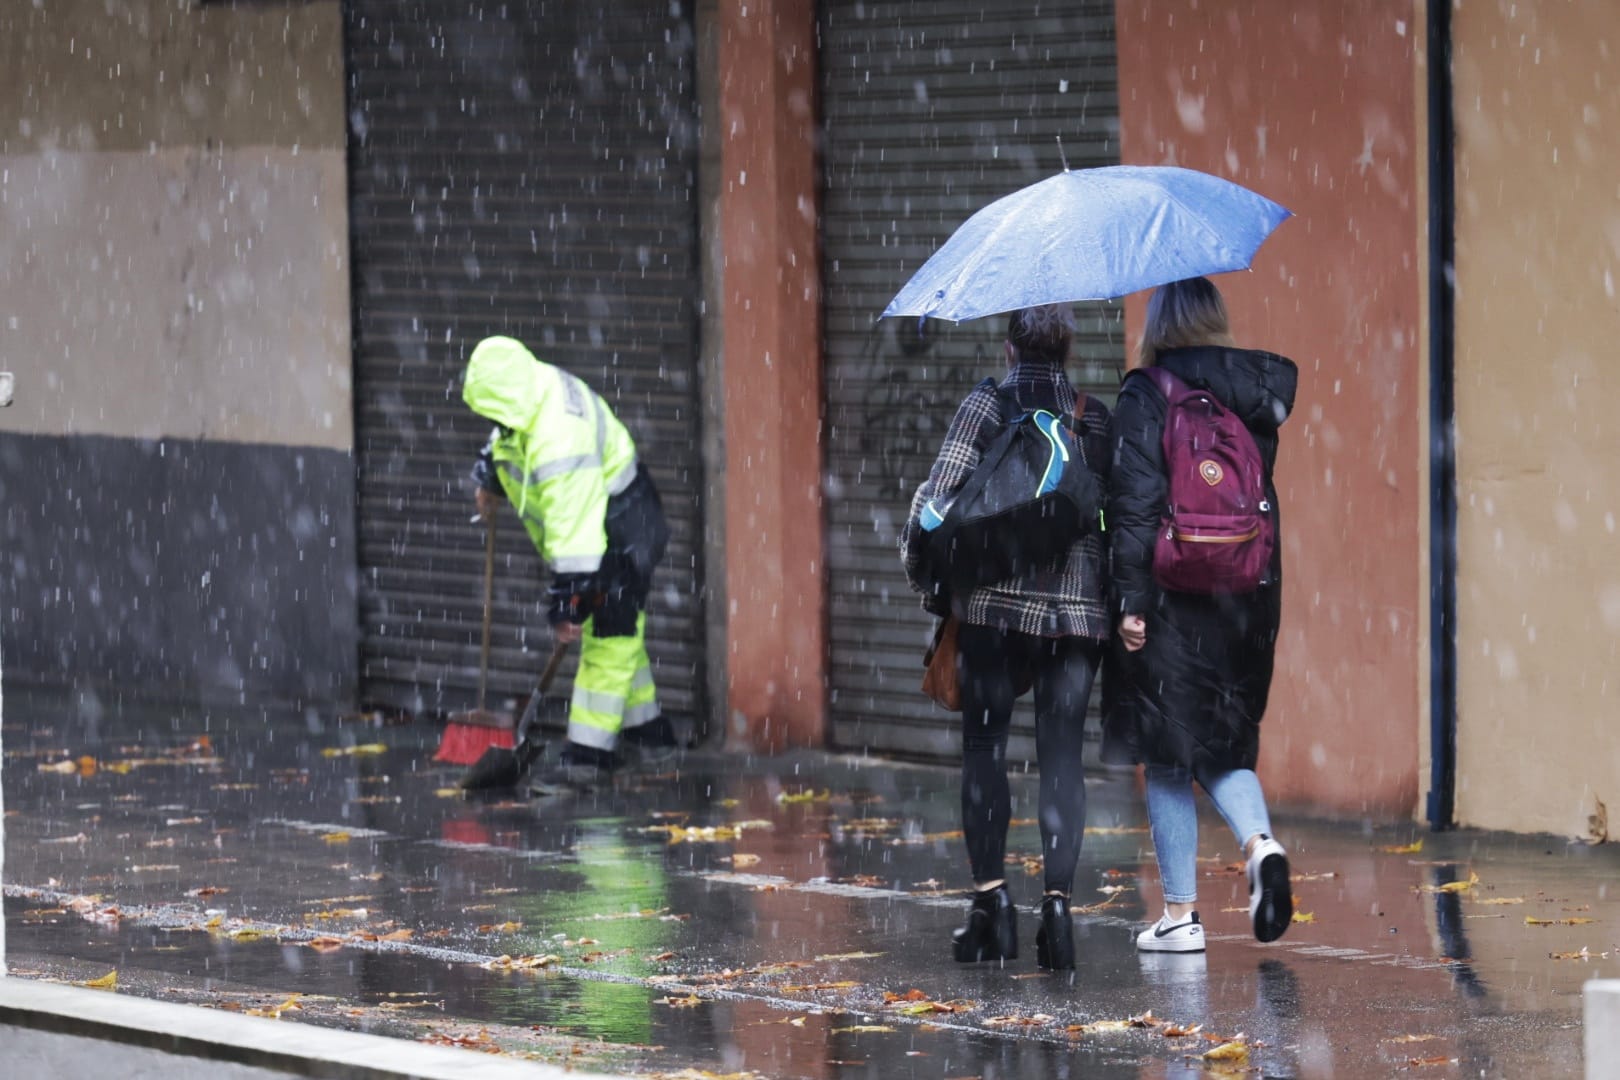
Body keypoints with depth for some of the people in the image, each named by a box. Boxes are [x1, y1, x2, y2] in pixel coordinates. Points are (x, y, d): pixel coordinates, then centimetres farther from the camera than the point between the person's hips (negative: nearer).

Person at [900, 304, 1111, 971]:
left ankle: (991, 897, 2)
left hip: (996, 601, -2)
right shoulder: (1096, 418, 8)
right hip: (1080, 605, 2)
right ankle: (1058, 898, -7)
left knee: (984, 746, 8)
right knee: (1062, 754, 3)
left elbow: (934, 503, -7)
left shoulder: (984, 407, -1)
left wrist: (931, 585, 6)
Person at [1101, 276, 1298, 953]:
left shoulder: (1146, 398, -9)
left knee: (1167, 758, 4)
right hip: (1249, 593, 5)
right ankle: (1260, 843, -10)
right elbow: (1261, 491, 9)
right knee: (1223, 742, 17)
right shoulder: (1258, 395, 5)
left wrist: (1130, 601, -11)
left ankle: (1180, 915, 6)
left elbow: (1134, 507, -13)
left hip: (1170, 597, -5)